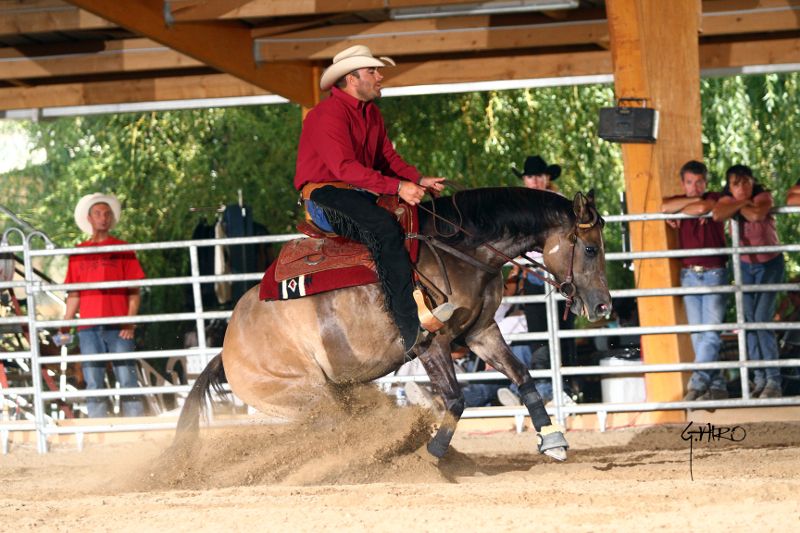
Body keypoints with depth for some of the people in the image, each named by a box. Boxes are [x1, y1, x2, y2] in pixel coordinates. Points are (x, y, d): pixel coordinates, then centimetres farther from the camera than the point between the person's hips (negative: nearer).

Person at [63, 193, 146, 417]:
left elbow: (134, 291, 4)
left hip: (119, 328, -2)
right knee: (93, 384, 1)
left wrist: (130, 322, -8)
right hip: (89, 329, 3)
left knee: (127, 380, -8)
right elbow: (74, 294, 16)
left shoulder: (122, 249, 8)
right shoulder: (78, 253, 14)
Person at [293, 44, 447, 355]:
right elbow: (345, 167, -27)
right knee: (384, 227, -31)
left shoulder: (371, 113, 16)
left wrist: (419, 181, -5)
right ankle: (411, 329, -35)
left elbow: (388, 158, 15)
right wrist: (397, 187, -32)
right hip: (324, 196, -10)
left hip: (359, 195, 10)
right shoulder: (328, 114, -16)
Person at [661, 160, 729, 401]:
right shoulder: (680, 201, 11)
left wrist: (677, 216, -5)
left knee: (711, 333, -13)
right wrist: (692, 201, -9)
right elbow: (665, 207, -11)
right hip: (689, 274, 4)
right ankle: (717, 386, 5)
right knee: (697, 335, 1)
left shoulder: (715, 199, 1)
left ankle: (698, 383, -18)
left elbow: (702, 208, -20)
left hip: (714, 273, -4)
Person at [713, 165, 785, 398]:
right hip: (745, 265, 5)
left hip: (770, 264, -5)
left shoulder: (763, 196, -18)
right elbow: (718, 215, -30)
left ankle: (774, 381, -13)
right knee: (750, 320, 1)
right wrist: (741, 203, -28)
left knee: (762, 318, -15)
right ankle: (759, 379, 7)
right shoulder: (728, 199, -7)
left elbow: (756, 215, -41)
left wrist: (739, 206, -24)